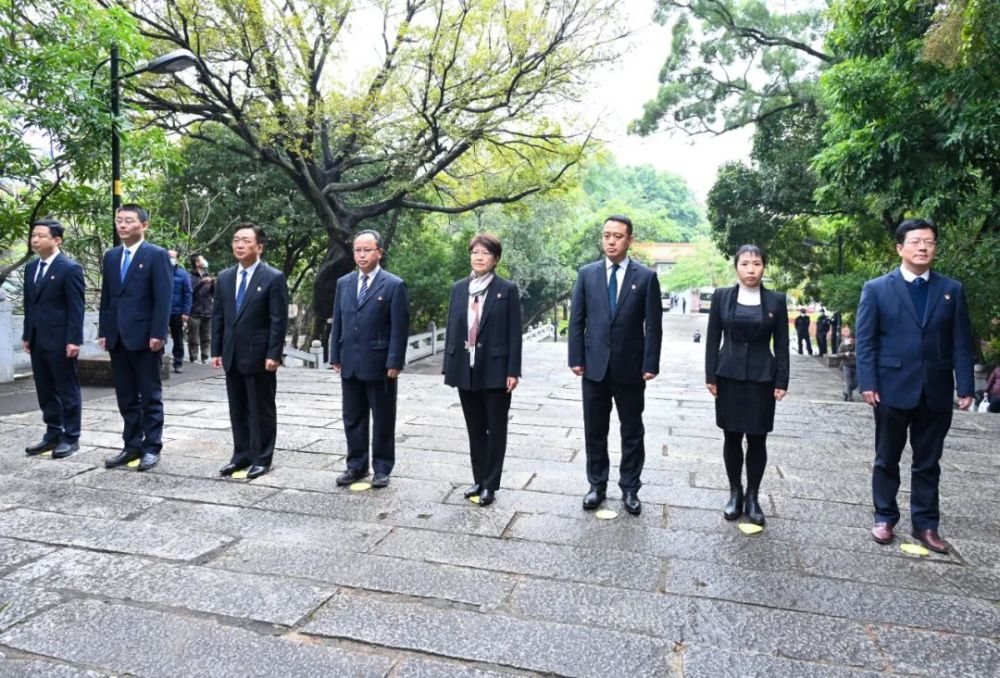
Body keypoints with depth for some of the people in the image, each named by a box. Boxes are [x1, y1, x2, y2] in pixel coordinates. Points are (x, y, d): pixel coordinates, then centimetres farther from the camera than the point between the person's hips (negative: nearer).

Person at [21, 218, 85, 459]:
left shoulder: (70, 268, -9)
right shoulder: (31, 267, 14)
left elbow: (76, 307, -13)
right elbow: (29, 304, 17)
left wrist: (74, 340, -17)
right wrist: (27, 335, 14)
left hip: (60, 340, -8)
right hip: (37, 340, 8)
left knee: (67, 390, 2)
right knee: (45, 391, 12)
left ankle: (71, 437, 10)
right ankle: (53, 434, 21)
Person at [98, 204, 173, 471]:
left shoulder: (157, 255, -5)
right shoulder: (111, 256, 14)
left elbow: (163, 298, -11)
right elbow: (106, 297, 15)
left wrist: (157, 334, -16)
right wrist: (103, 331, 9)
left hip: (144, 336, -6)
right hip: (117, 337, 6)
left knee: (150, 396, 2)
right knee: (126, 398, 11)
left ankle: (152, 447, 10)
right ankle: (132, 445, 20)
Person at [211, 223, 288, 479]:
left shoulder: (273, 278, -8)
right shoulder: (225, 277, 10)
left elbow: (279, 321, -11)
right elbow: (217, 316, 12)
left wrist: (273, 355, -16)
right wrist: (216, 350, 7)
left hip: (259, 355, -6)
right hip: (232, 355, 6)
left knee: (262, 410, 4)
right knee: (237, 409, 13)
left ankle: (261, 458, 14)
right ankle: (241, 455, 24)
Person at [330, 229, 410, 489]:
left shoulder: (394, 285, -6)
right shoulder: (344, 283, 10)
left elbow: (400, 328, -9)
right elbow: (337, 322, 12)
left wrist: (394, 363, -14)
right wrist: (335, 356, 7)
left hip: (379, 364, -5)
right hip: (350, 364, 5)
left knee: (383, 419, 6)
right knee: (352, 418, 12)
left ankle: (382, 468, 18)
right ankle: (356, 465, 24)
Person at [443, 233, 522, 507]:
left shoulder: (507, 289, -4)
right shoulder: (459, 288, 8)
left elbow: (514, 333, -6)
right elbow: (451, 328, 9)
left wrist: (513, 371, -12)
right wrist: (449, 366, 5)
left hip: (495, 370, -4)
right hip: (465, 369, 4)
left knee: (495, 429, 5)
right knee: (475, 429, 13)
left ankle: (490, 485, 14)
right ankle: (478, 479, 25)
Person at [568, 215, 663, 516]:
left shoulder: (646, 276, -2)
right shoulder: (586, 273, 3)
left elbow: (653, 325, -3)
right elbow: (576, 320, 3)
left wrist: (651, 364, -8)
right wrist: (576, 359, -3)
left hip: (630, 367, -1)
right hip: (594, 366, 2)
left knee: (632, 432, 9)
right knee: (594, 431, 11)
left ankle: (630, 488, 23)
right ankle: (597, 484, 26)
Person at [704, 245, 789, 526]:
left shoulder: (776, 300, 1)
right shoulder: (721, 296, 1)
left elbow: (781, 345, 2)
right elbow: (713, 339, 2)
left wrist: (781, 382, -2)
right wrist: (711, 376, -2)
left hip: (762, 378, 0)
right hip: (729, 376, 0)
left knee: (757, 440, 4)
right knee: (732, 438, 7)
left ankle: (752, 497, 18)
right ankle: (735, 493, 22)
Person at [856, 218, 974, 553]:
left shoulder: (952, 290, 6)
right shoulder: (876, 288, -1)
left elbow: (962, 342, 4)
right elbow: (865, 341, -4)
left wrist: (965, 386, -3)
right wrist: (867, 383, -12)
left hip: (936, 392, 2)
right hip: (893, 389, -2)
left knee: (928, 462, 12)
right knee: (887, 460, 10)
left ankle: (925, 524, 23)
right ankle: (885, 517, 24)